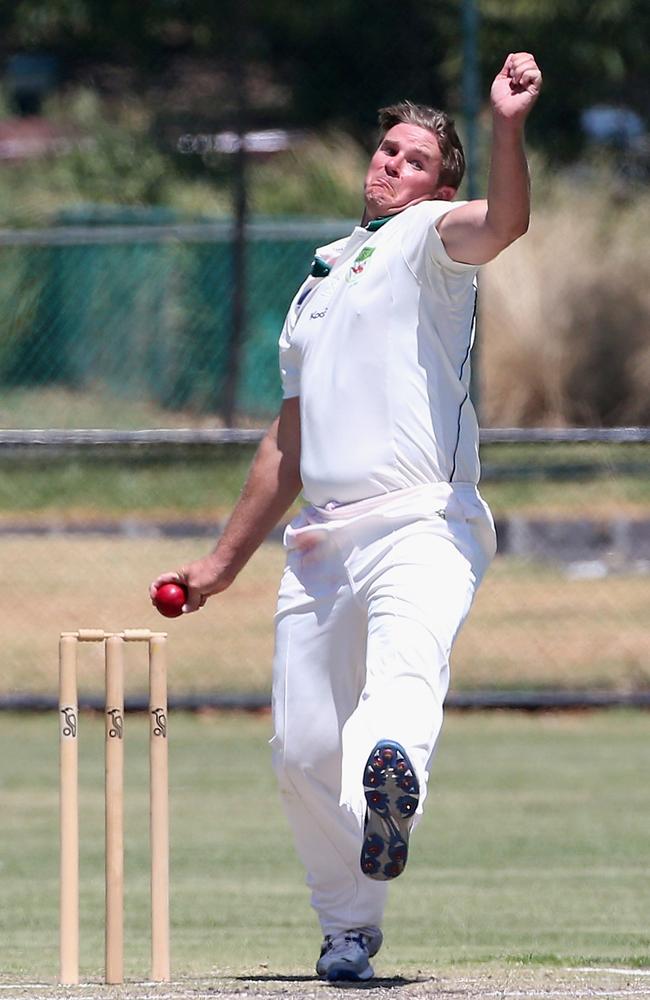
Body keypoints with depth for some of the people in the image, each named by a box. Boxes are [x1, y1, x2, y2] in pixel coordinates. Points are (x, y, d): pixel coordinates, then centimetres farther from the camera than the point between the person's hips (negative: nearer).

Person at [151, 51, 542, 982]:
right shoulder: (315, 291, 29)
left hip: (422, 526, -7)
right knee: (303, 749, 3)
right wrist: (224, 562, 32)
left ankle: (393, 776, -66)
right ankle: (351, 929, 18)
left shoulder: (427, 240, 7)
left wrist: (507, 128, -36)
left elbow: (504, 221, -18)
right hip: (320, 546, 7)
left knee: (405, 668, -34)